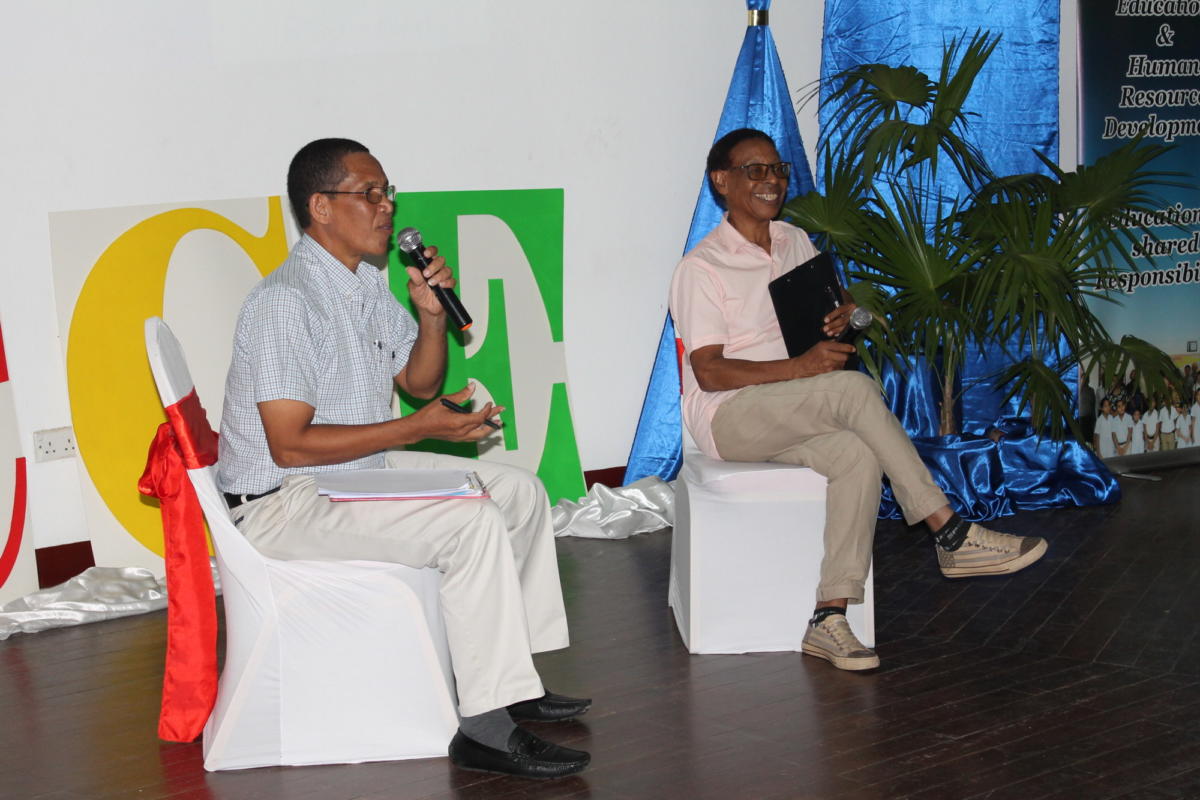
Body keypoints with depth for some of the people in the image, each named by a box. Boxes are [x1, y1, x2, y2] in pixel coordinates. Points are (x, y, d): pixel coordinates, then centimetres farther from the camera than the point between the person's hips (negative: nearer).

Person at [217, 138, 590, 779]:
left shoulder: (367, 283, 8)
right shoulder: (285, 302, -21)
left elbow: (418, 381, 18)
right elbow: (290, 444, -26)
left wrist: (431, 315, -3)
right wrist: (417, 429, -24)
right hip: (283, 503, -10)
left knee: (518, 492, 10)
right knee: (470, 523, -26)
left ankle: (508, 680, 13)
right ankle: (486, 728, -21)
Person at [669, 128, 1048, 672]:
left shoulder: (796, 242, 14)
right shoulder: (699, 269, -7)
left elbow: (822, 315, 24)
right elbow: (709, 372, -15)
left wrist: (839, 317, -3)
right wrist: (799, 368, -27)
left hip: (790, 420, 6)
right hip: (726, 417, -6)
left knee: (857, 455, -29)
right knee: (854, 388, -31)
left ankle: (829, 617, -29)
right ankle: (951, 535, -29)